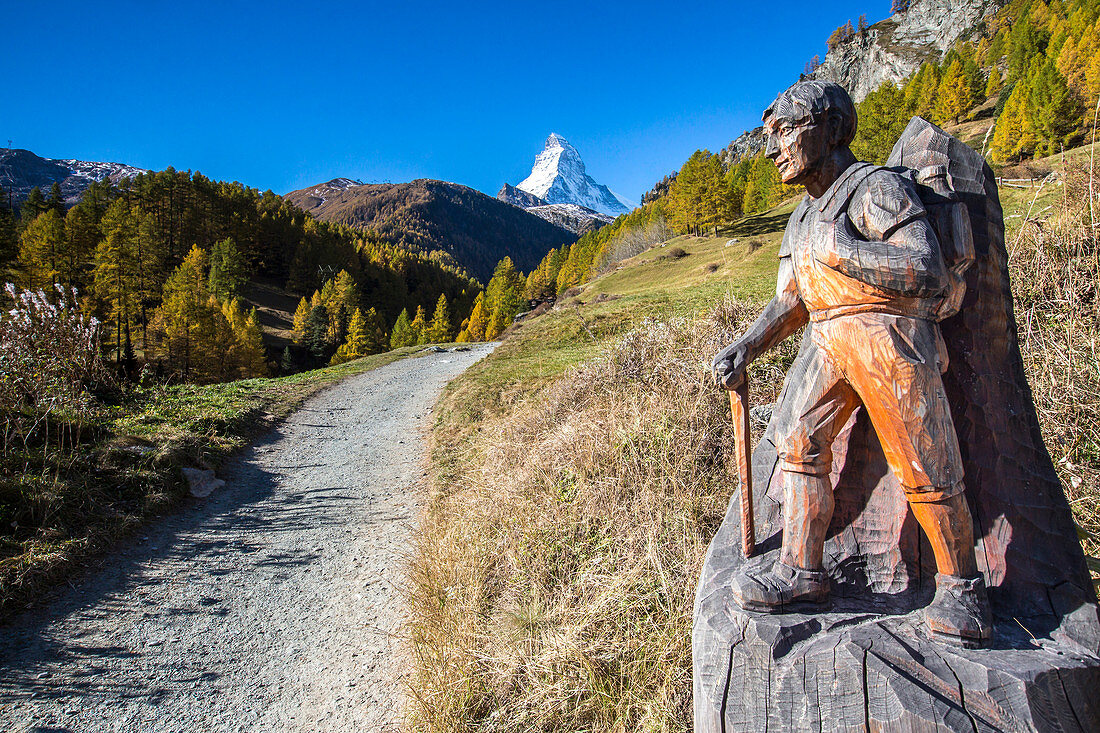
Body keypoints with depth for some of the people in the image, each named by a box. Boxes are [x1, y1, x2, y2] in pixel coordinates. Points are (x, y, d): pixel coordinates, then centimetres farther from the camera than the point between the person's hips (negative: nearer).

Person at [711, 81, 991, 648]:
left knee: (924, 468, -4)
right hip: (828, 340, 8)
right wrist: (744, 348, 6)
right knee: (799, 438, -4)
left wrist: (840, 249, -17)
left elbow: (930, 274, -17)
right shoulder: (804, 217, 19)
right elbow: (791, 300, 20)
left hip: (889, 336, -7)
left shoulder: (878, 188, -6)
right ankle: (801, 572, 1)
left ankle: (961, 585, 15)